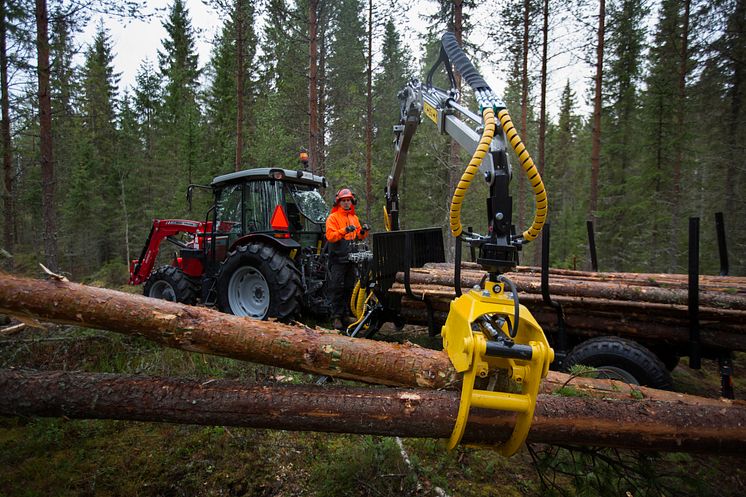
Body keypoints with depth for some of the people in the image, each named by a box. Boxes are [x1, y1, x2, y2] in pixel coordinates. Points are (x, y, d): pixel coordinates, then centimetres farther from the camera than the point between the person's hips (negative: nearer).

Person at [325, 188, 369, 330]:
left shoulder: (354, 218, 17)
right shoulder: (333, 217, -3)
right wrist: (344, 231, -27)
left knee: (349, 288, 10)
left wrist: (364, 231, -2)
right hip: (338, 259, -6)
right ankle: (336, 317, 1)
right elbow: (330, 236, -14)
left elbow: (359, 236, 19)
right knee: (337, 288, -6)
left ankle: (344, 314, 20)